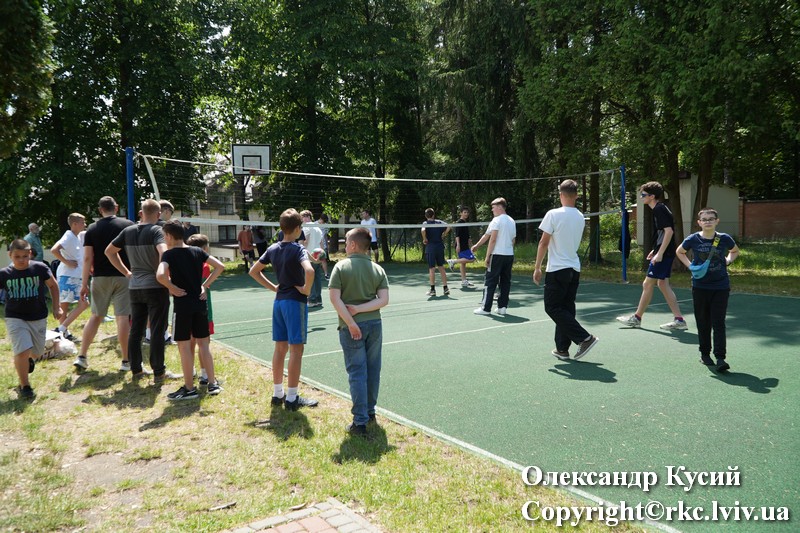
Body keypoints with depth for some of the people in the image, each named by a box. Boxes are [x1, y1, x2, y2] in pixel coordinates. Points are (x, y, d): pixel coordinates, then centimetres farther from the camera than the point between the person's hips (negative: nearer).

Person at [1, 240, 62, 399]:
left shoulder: (40, 268, -11)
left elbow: (53, 285, 4)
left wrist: (56, 307, 3)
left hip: (38, 318, 2)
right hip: (15, 318, -1)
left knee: (36, 353, 16)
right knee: (22, 351, -16)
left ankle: (28, 359, 55)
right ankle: (24, 386, 2)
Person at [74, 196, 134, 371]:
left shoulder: (92, 229, 4)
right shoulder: (128, 225, 0)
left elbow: (88, 258, -2)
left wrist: (84, 283, -1)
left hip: (100, 278, 2)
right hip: (123, 277, -2)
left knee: (95, 316, 15)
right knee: (122, 318, -1)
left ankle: (82, 357, 17)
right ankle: (126, 361, 2)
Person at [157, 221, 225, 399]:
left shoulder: (169, 254, -9)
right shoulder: (197, 251, 5)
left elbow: (160, 275, -26)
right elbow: (220, 266, 1)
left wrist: (173, 288, -10)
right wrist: (205, 285, 4)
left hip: (182, 305, -5)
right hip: (200, 304, 5)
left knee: (184, 346, 4)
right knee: (203, 343, 12)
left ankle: (189, 388, 10)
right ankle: (213, 383, 15)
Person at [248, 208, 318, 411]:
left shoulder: (273, 249, 7)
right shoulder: (298, 249, -14)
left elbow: (253, 271, 16)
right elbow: (309, 271, -32)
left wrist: (273, 287, 13)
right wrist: (306, 289, -15)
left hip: (279, 301, 7)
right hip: (295, 301, -7)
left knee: (280, 348, 14)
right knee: (296, 349, -1)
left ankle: (277, 393, 23)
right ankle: (291, 398, 4)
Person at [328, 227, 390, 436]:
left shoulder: (341, 267, -6)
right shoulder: (377, 269, 4)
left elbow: (335, 298, -15)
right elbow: (384, 300, -6)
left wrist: (351, 322, -15)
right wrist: (360, 308, -9)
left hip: (351, 327, -4)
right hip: (374, 324, 4)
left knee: (357, 373, 1)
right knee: (373, 370, 15)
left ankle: (360, 422, 3)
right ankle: (370, 411, 31)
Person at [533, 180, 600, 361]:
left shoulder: (553, 214, -12)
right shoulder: (580, 217, 7)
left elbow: (544, 242, -12)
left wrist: (537, 267, -6)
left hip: (557, 269, -7)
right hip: (575, 269, 7)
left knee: (552, 307, 0)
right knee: (566, 308, 10)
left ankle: (585, 338, -7)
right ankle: (562, 349, 13)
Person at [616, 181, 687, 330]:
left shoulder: (659, 209, -14)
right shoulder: (659, 209, 15)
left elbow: (669, 231, -23)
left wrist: (659, 253, -24)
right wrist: (655, 250, 22)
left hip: (663, 254, -10)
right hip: (665, 253, 10)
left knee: (648, 284, -1)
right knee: (663, 284, 11)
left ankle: (637, 318, 9)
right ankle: (679, 319, 11)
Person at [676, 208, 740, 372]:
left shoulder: (725, 239, -2)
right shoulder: (693, 239, -3)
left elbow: (735, 251, 19)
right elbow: (679, 252, 15)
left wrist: (727, 261, 0)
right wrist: (690, 265, 1)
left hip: (721, 286, -1)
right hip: (700, 286, 1)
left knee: (718, 323, -5)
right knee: (703, 322, 9)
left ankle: (721, 358, -5)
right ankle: (705, 353, 24)